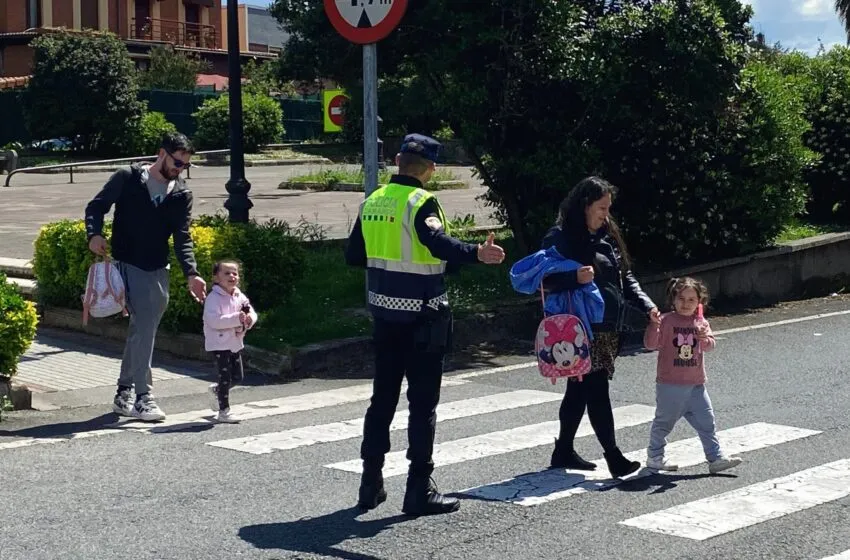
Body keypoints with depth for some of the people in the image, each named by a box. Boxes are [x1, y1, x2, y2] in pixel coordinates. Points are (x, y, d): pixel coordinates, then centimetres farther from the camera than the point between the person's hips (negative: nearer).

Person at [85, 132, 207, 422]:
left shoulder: (182, 195, 6)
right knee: (144, 328, -15)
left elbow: (182, 239, 2)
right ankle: (143, 397, -11)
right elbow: (96, 206, -1)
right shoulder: (128, 178, -3)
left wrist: (191, 274, -12)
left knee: (140, 331, 11)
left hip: (158, 271, 5)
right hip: (128, 266, -5)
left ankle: (123, 394, 24)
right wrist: (94, 234, -21)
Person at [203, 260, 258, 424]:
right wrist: (236, 319, -30)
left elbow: (251, 312, 10)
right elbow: (213, 320, -25)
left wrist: (250, 319, -15)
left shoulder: (240, 297, 8)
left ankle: (216, 390, 39)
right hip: (220, 343, -7)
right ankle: (223, 411, 3)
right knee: (225, 376, -6)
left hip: (236, 342, 7)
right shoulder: (213, 298, -15)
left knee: (238, 376, 13)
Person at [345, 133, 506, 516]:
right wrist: (475, 253, -47)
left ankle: (371, 484, 20)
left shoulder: (373, 202, 7)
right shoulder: (422, 202, -13)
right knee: (423, 402, 0)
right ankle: (419, 491, 3)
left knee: (383, 397, 15)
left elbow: (354, 255, 12)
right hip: (421, 317, -6)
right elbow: (438, 242, -33)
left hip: (385, 314, 7)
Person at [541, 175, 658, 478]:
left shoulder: (607, 237, 16)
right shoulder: (561, 237, -7)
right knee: (597, 391, -10)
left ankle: (564, 451, 25)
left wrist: (647, 306, 3)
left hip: (608, 329, 8)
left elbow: (625, 277, 17)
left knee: (579, 390, 15)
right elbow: (545, 280, -11)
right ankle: (614, 458, -9)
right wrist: (575, 277, -28)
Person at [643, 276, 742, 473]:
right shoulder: (666, 321, -7)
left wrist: (706, 338, -27)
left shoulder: (701, 323, 6)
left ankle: (716, 458, 10)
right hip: (670, 385, -4)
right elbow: (651, 344, -12)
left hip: (695, 385, 4)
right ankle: (654, 457, 22)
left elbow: (710, 346, -4)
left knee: (706, 421, 5)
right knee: (664, 422, 7)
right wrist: (653, 324, -28)